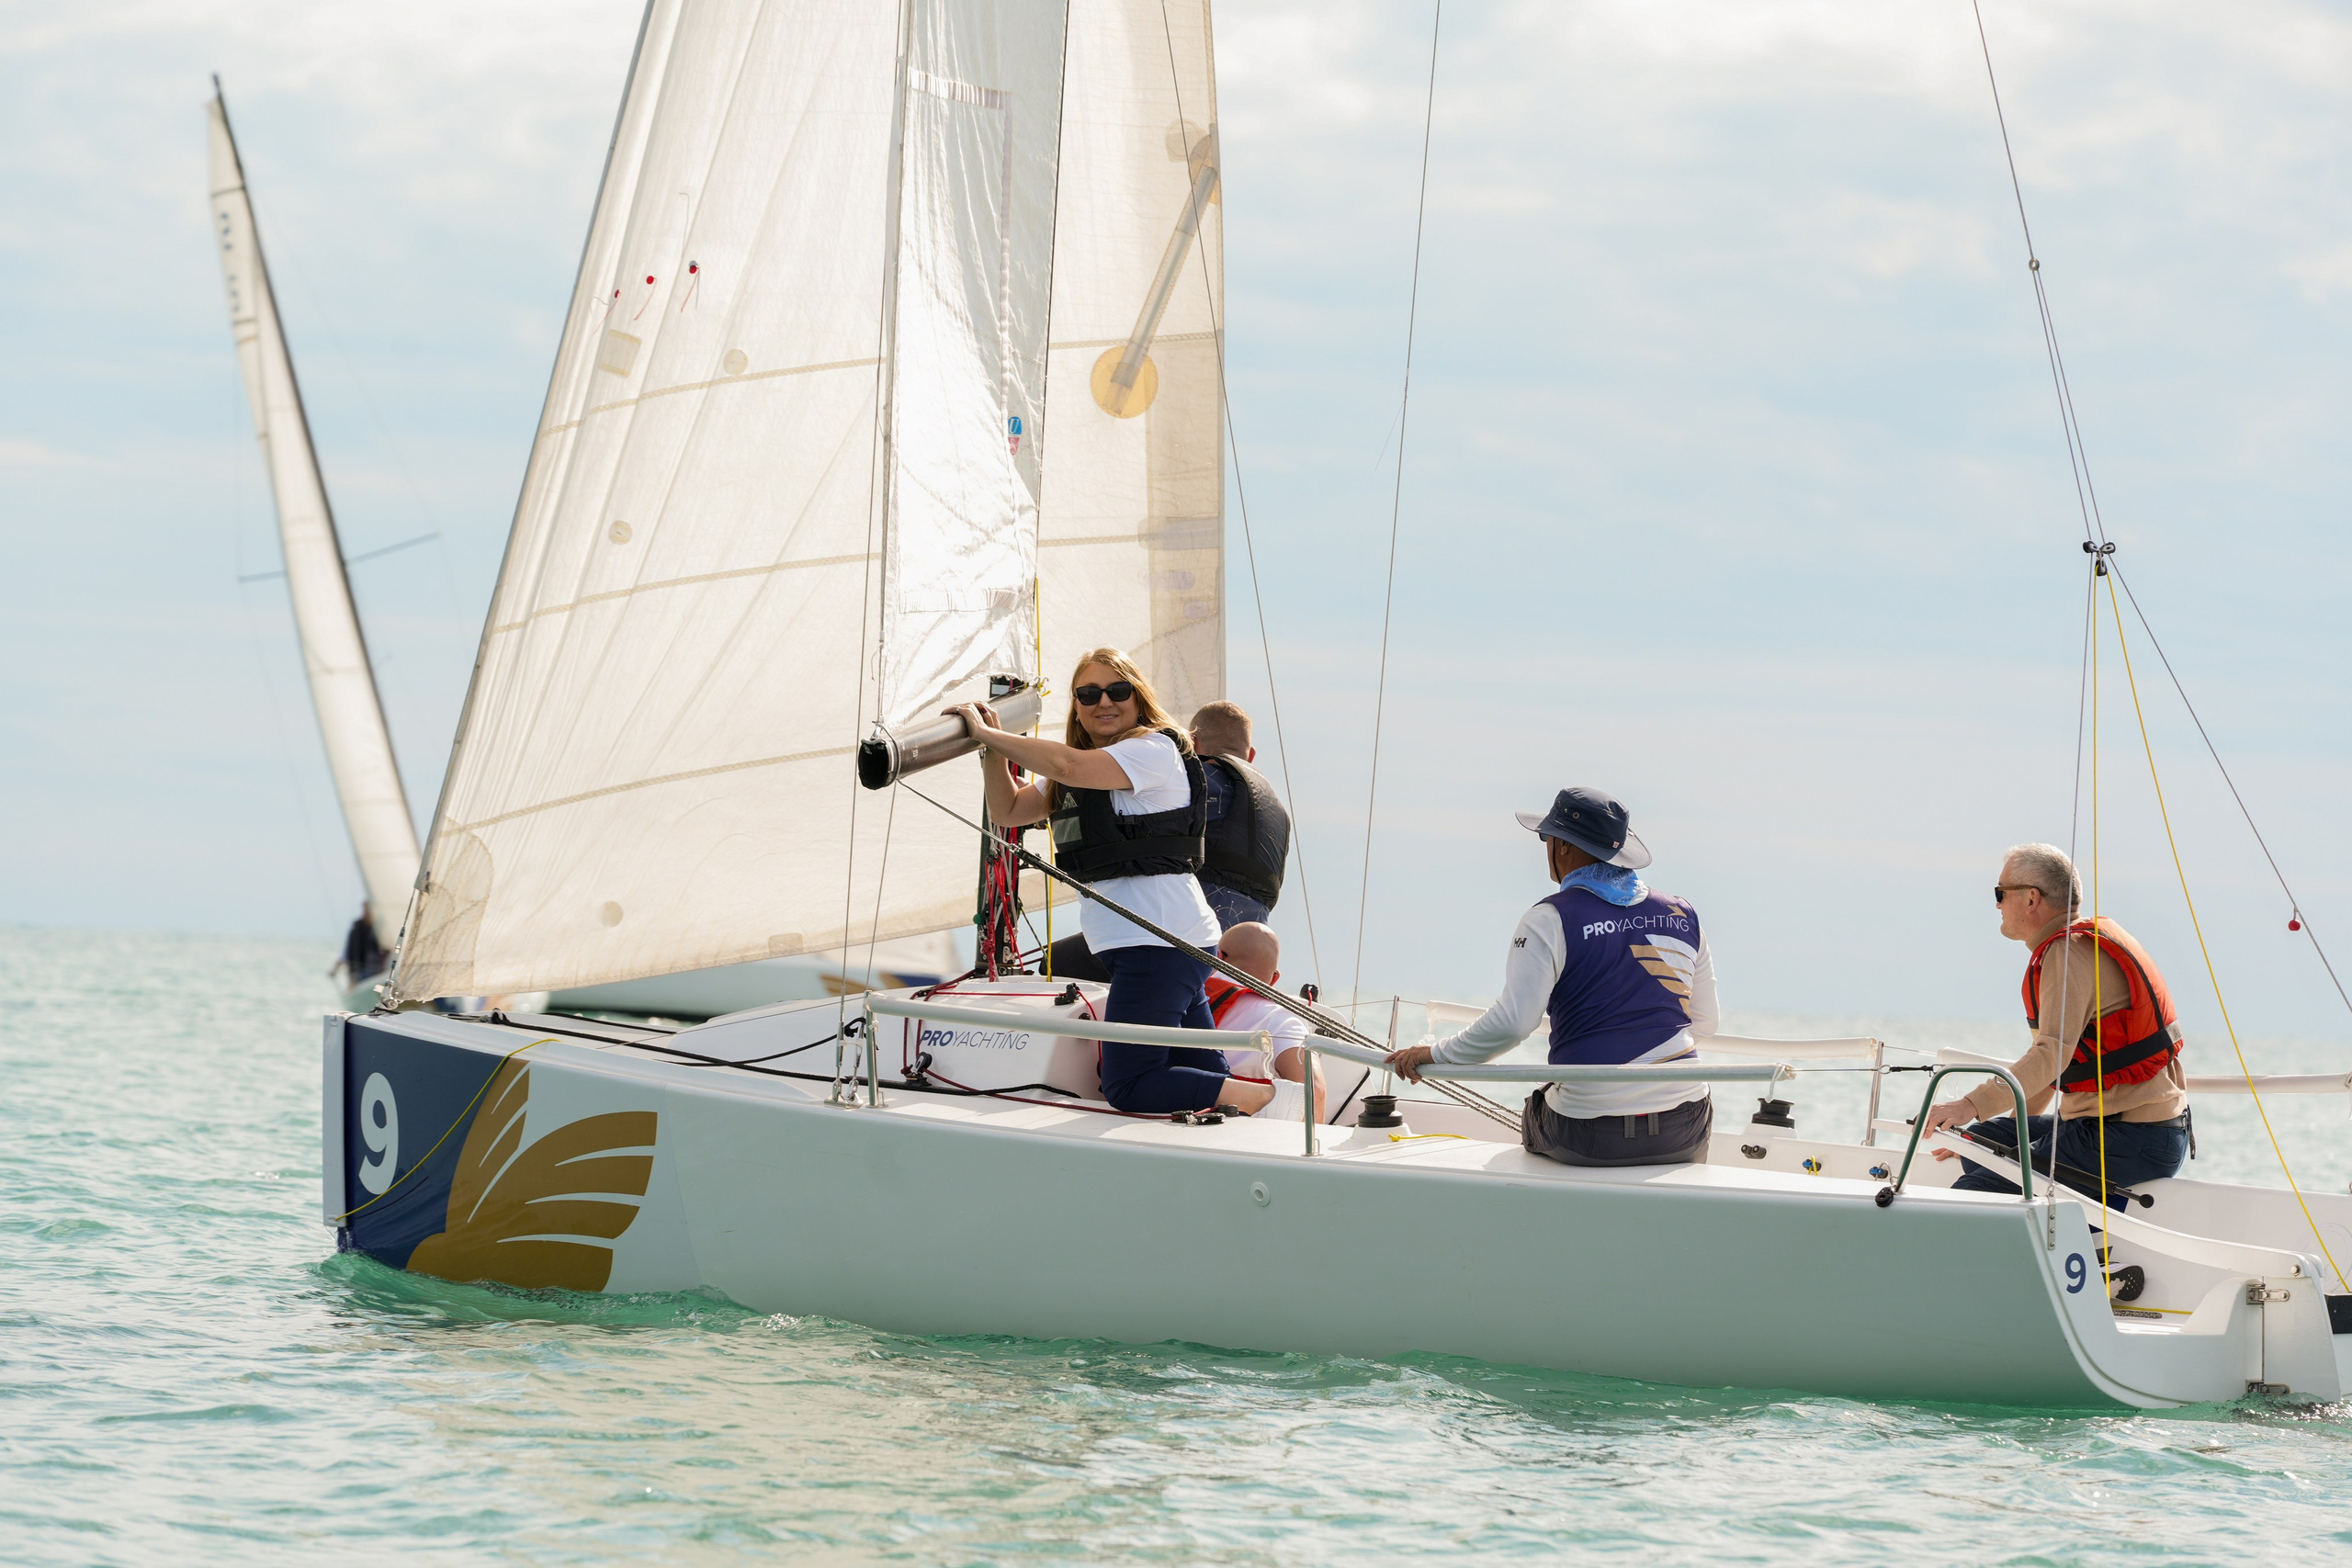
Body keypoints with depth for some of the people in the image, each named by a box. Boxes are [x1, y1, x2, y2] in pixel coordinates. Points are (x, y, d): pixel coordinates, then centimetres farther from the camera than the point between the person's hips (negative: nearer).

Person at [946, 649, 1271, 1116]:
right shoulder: (1089, 770, 22)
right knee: (1203, 1075, 7)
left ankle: (1269, 1097, -12)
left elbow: (1069, 766, -24)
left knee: (1128, 1088, -15)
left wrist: (986, 733, -18)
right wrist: (991, 747, 3)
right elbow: (1009, 810, 20)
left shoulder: (1154, 750, -9)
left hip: (1159, 940, -10)